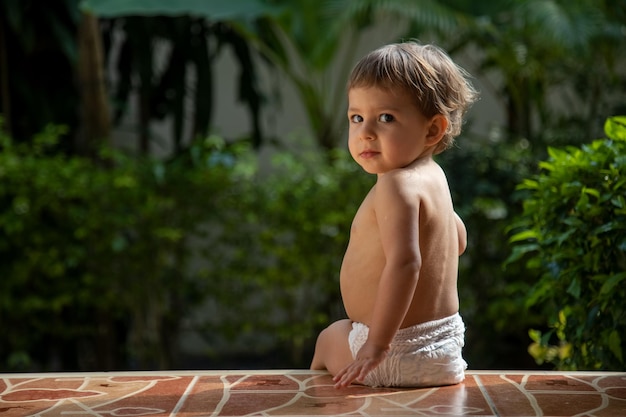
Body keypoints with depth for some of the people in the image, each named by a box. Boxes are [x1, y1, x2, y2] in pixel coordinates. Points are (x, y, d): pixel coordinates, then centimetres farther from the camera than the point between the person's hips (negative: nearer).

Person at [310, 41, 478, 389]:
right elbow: (458, 238, 20)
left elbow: (405, 263, -36)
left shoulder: (397, 185, -25)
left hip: (402, 352, -9)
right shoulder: (431, 174, 5)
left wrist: (377, 344, -34)